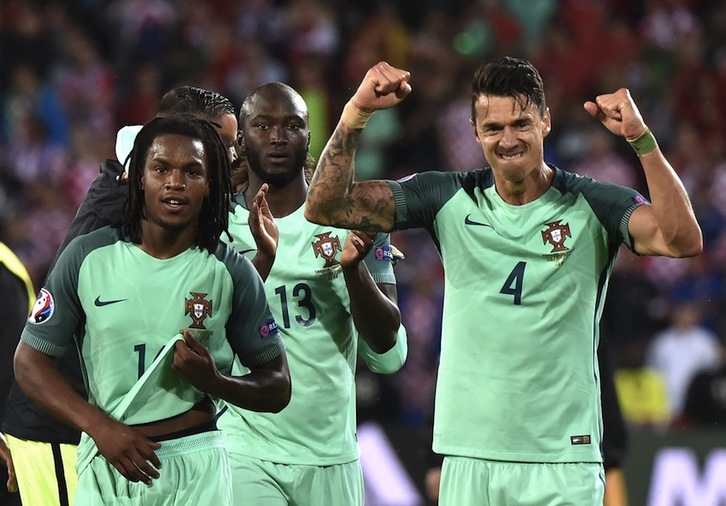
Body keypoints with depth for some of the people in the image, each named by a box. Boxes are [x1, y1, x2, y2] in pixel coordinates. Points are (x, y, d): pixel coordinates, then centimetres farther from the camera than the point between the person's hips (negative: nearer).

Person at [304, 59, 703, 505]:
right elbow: (326, 207, 3)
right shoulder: (451, 199, 6)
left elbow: (683, 241, -19)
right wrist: (357, 112, -10)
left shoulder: (591, 205, -1)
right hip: (467, 462, 2)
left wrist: (640, 137, -28)